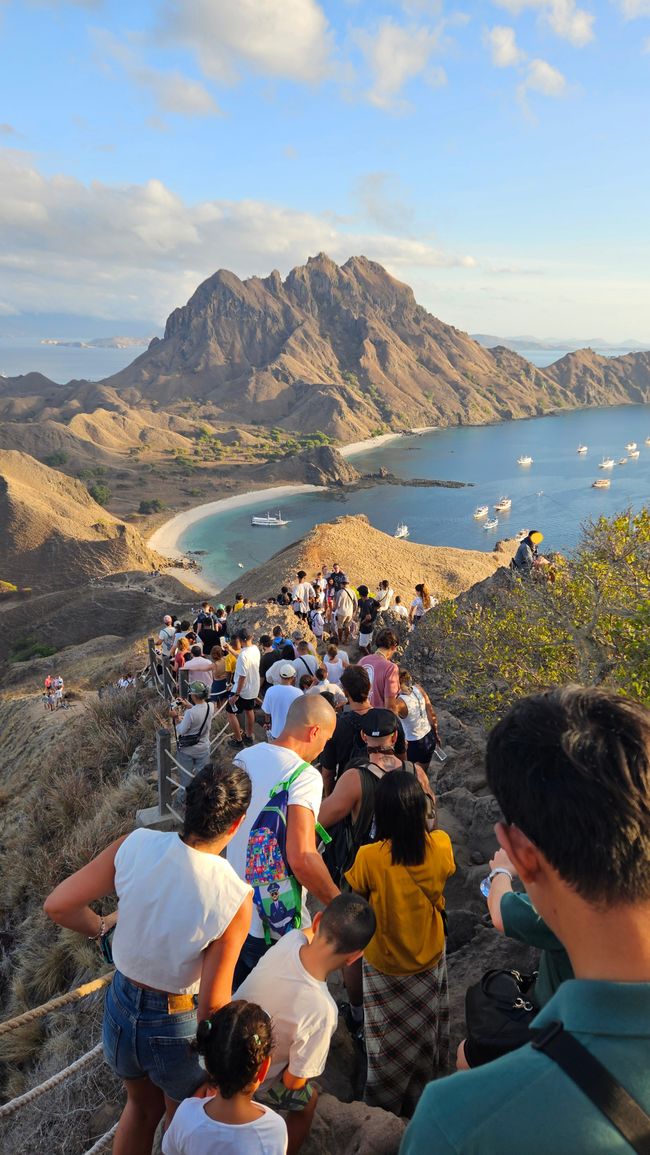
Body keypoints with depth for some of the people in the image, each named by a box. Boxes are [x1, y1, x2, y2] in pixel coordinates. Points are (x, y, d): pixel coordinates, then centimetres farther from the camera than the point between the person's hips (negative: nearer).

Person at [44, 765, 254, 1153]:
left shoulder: (135, 846, -23)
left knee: (142, 1107, 35)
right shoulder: (234, 898, -31)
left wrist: (101, 926, 5)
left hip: (123, 1007, 3)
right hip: (179, 1026, -3)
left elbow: (57, 905, -14)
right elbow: (214, 1002, -25)